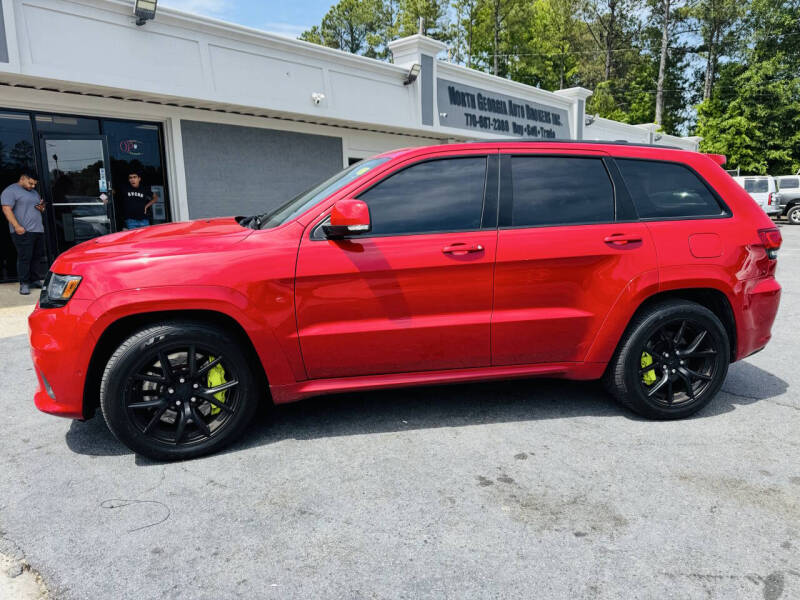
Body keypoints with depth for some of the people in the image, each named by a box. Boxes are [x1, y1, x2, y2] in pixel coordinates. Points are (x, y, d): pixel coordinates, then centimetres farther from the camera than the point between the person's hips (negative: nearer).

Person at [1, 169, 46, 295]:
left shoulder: (33, 192, 22)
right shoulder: (11, 191, -2)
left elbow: (40, 209, 31)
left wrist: (41, 208, 5)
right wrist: (17, 226, -22)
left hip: (38, 230, 8)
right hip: (23, 232, -8)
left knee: (37, 257, 8)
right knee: (24, 258, -9)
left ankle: (35, 280, 17)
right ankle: (24, 284, -6)